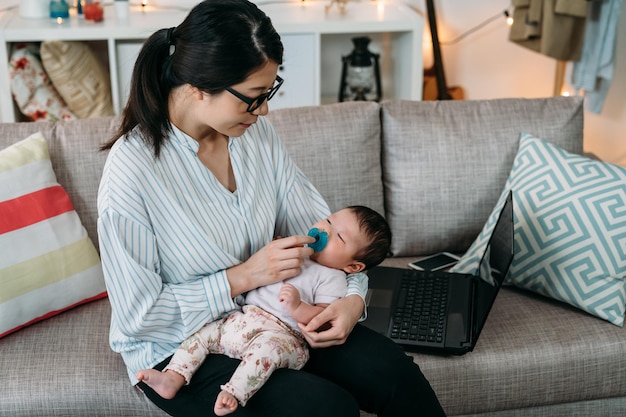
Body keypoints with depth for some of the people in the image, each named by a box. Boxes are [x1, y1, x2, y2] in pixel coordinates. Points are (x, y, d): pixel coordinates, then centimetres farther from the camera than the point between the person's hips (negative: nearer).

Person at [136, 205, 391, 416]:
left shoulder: (331, 278, 1)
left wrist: (297, 307, -26)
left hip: (280, 333, -7)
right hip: (242, 319, 8)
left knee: (267, 346, -38)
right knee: (203, 331, -5)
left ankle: (233, 393, -45)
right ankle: (172, 379, -12)